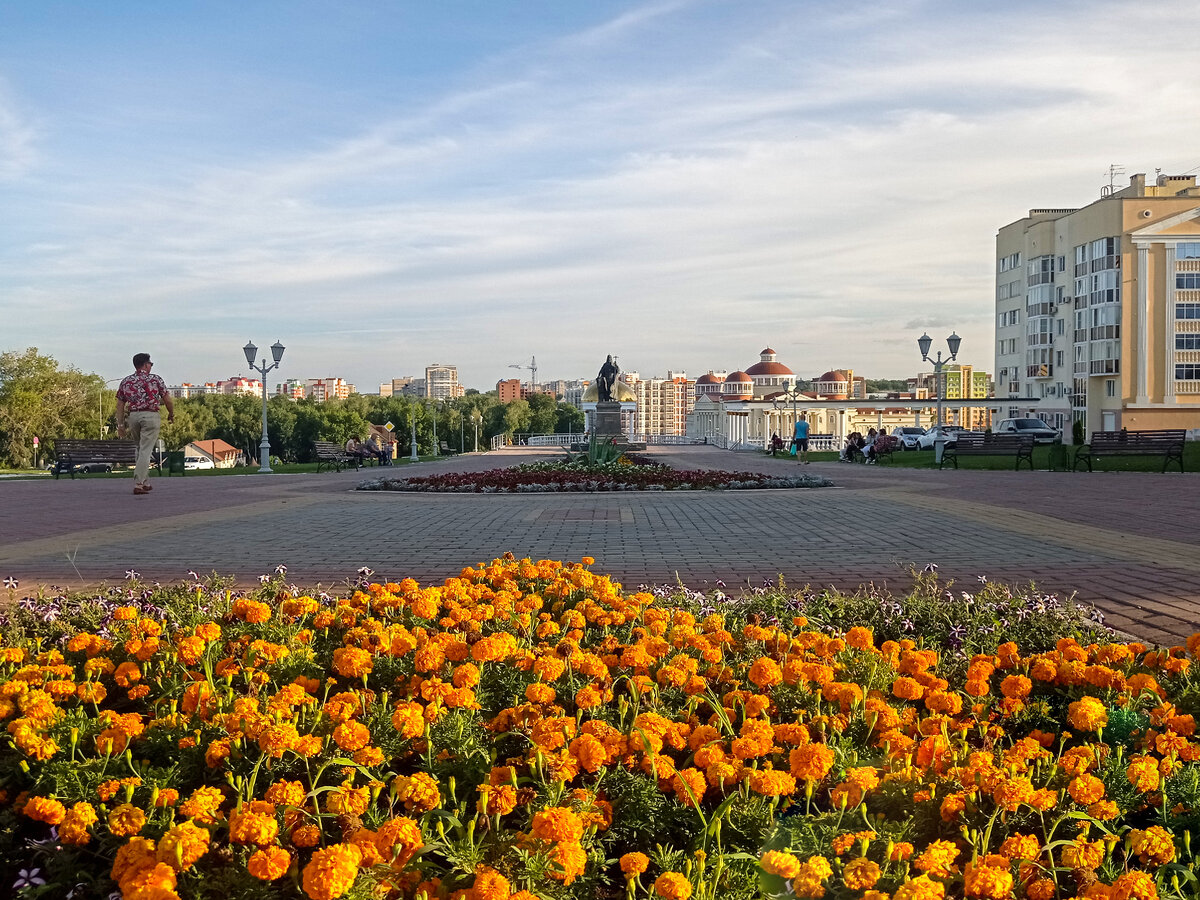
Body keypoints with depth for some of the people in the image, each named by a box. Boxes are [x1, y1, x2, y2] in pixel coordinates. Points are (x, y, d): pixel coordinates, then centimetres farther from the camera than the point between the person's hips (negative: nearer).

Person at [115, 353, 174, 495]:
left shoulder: (125, 381, 10)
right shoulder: (156, 379, 1)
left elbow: (120, 405, 8)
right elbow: (168, 400, 0)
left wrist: (120, 425, 11)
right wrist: (171, 414, 18)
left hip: (132, 417, 4)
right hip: (151, 416, -4)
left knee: (141, 449, 20)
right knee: (145, 451, -5)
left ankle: (145, 482, 20)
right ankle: (138, 484, -12)